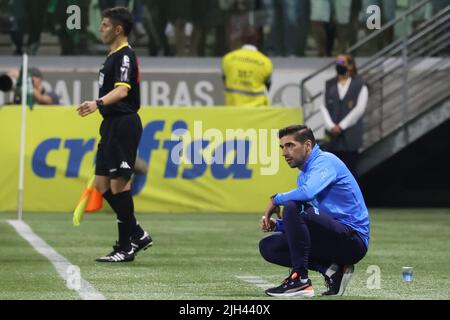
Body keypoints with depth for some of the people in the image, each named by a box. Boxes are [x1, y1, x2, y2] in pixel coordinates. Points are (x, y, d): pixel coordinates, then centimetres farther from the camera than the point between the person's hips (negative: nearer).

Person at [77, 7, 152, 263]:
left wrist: (98, 104, -43)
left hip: (124, 124, -10)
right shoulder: (114, 56, 19)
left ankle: (126, 247, -5)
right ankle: (138, 235, 15)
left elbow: (122, 90, -27)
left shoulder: (125, 56, -12)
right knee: (103, 184, 9)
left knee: (119, 183, -9)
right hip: (112, 124, 10)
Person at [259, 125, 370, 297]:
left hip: (354, 239, -10)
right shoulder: (303, 175, 20)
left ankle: (300, 280, -23)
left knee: (293, 207, -27)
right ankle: (331, 269, -3)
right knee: (268, 246, 5)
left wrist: (276, 199, -13)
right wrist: (276, 224, 4)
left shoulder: (325, 161, -9)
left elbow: (307, 192, -30)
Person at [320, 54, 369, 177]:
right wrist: (331, 126, -9)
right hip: (332, 135, 3)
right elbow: (324, 107, 6)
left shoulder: (359, 84, 2)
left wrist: (341, 126, -10)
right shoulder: (330, 85, 13)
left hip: (350, 136, -3)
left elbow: (359, 108, -6)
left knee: (350, 167, -2)